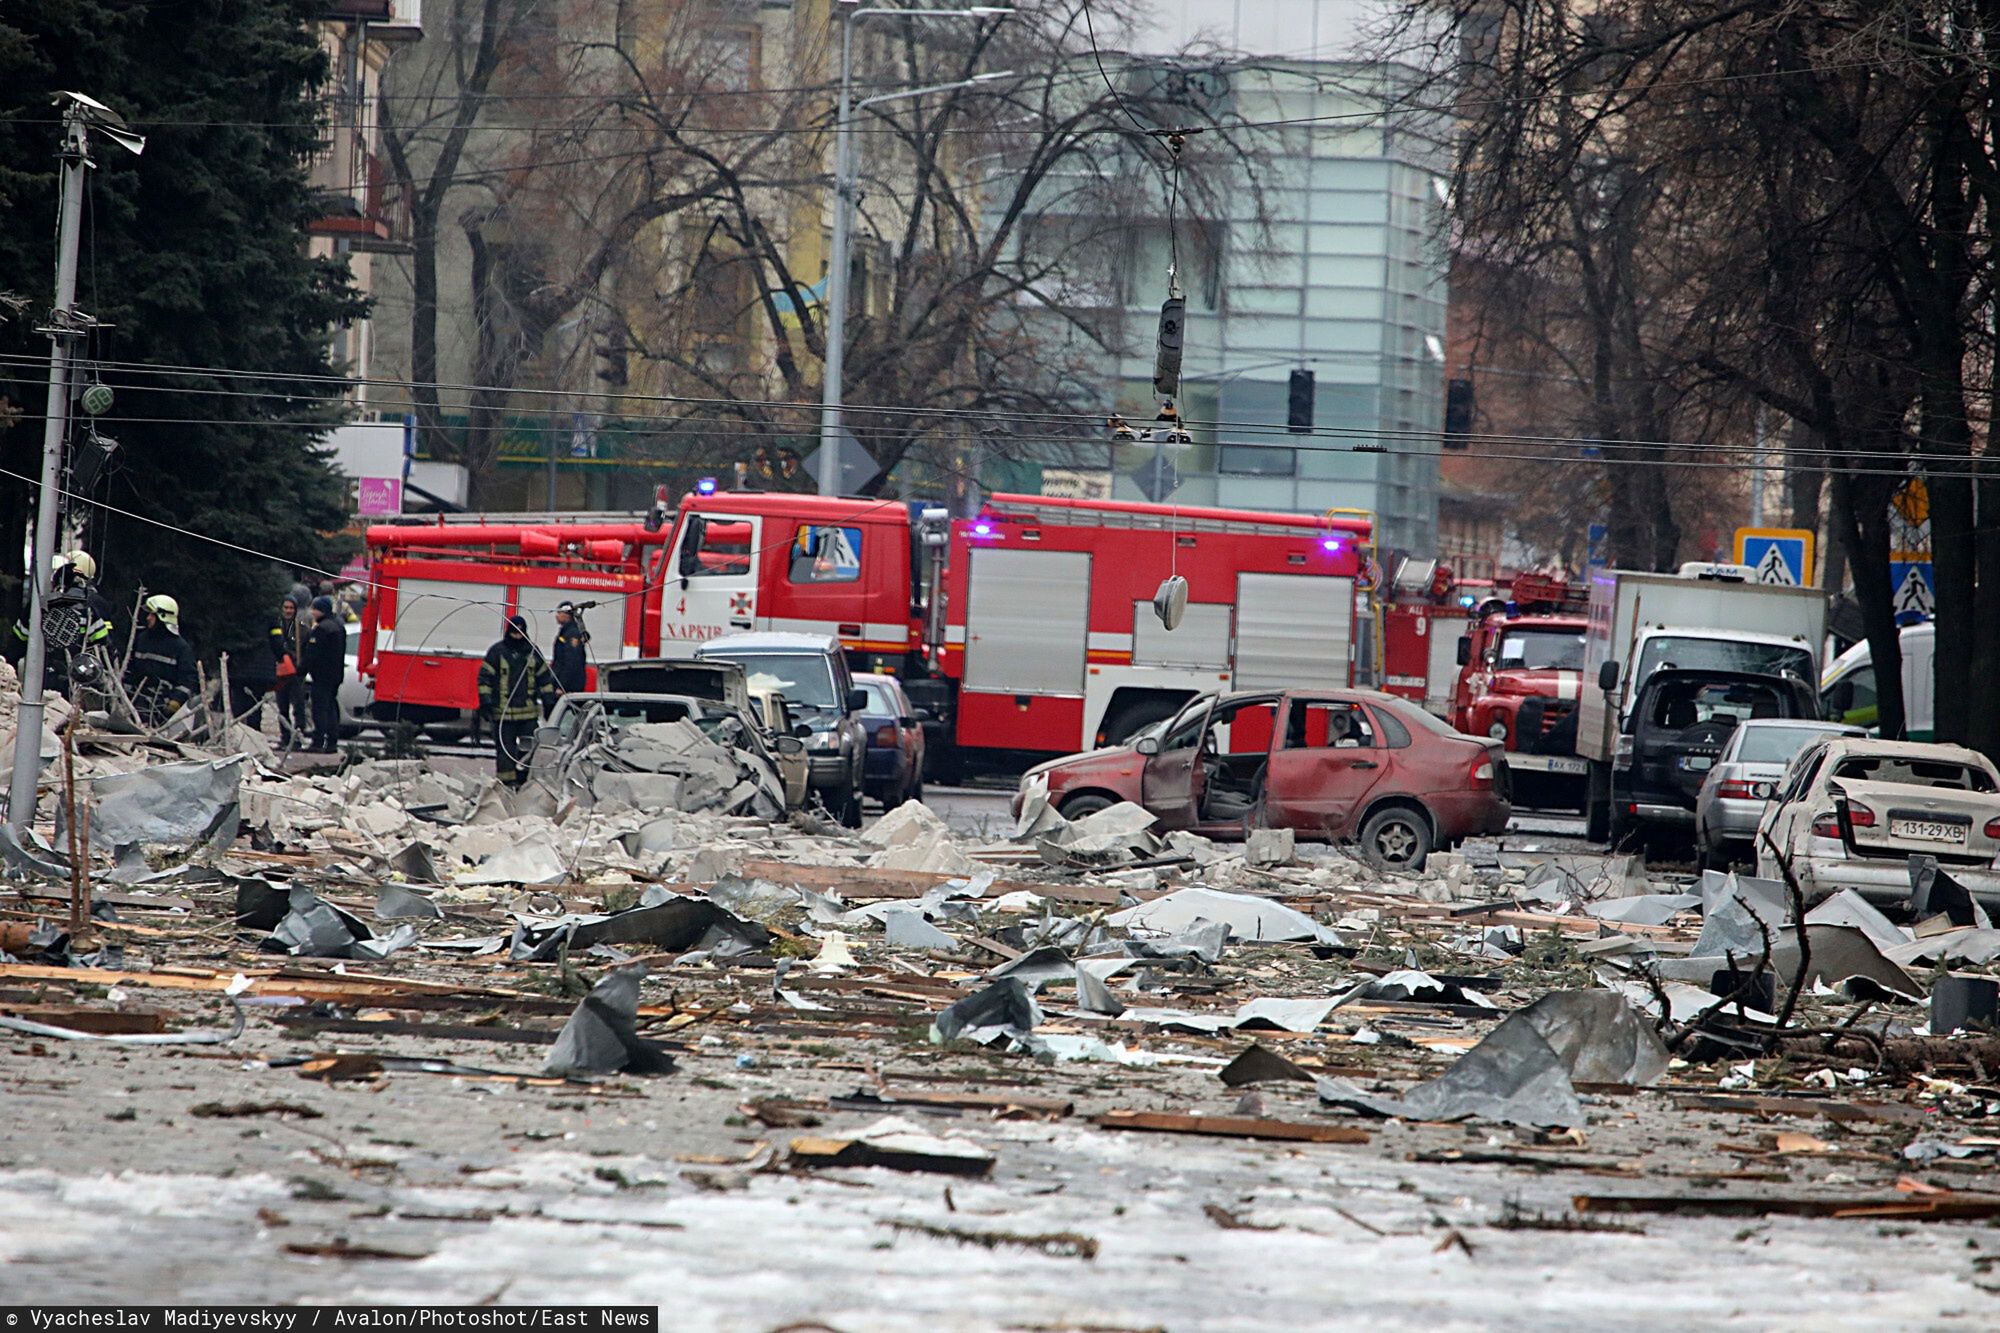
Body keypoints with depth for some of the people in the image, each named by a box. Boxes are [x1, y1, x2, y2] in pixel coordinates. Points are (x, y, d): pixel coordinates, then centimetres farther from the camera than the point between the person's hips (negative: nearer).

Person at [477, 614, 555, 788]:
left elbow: (544, 677, 17)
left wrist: (548, 701, 12)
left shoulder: (533, 652, 10)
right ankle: (507, 780, 0)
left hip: (528, 710, 3)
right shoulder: (497, 651, 0)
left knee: (528, 747, 4)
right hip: (503, 711, -3)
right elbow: (485, 677, 0)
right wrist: (485, 701, -8)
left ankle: (523, 778, 13)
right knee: (505, 747, -3)